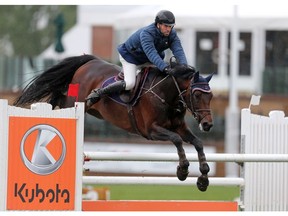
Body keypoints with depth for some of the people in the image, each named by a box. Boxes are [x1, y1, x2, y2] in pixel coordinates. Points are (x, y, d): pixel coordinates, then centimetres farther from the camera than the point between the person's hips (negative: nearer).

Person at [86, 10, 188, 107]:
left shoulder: (171, 34, -18)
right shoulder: (146, 33, -38)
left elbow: (178, 50, -29)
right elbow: (151, 54, -51)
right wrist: (164, 67, -64)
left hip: (146, 61, 8)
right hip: (130, 56, -8)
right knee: (129, 84, -25)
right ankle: (98, 93, -13)